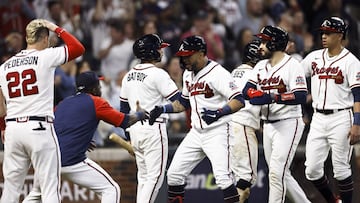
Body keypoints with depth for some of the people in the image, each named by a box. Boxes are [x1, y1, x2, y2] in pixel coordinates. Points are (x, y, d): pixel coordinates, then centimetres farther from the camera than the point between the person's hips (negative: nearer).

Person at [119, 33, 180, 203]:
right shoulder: (158, 74, -12)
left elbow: (124, 108, 17)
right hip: (154, 128, -8)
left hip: (135, 129, 8)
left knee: (143, 176, 15)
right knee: (155, 176, -6)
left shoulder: (129, 76, 12)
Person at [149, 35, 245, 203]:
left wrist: (218, 113, -36)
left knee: (222, 177, -20)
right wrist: (162, 109, 10)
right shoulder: (188, 74, 12)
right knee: (174, 174, 6)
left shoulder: (218, 73, -15)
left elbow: (238, 101, -22)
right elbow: (184, 102, 25)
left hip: (217, 132, -8)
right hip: (196, 132, 8)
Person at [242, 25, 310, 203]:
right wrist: (254, 93, -18)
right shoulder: (261, 66, 13)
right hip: (268, 126, 8)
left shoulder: (292, 65, -11)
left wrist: (273, 97, -29)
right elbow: (247, 91, 5)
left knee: (276, 173, -14)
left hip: (288, 124, -8)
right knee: (282, 175, 12)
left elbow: (301, 97, -21)